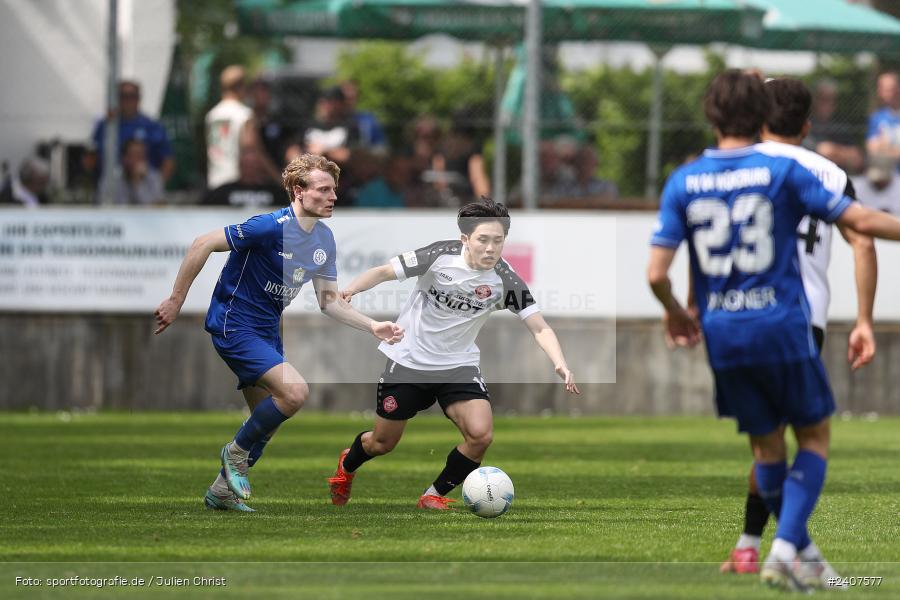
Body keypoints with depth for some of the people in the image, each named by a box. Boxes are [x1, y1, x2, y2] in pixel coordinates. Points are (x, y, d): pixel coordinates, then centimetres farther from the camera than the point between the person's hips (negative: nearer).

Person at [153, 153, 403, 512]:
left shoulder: (324, 239, 3)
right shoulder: (273, 227, -23)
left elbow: (329, 301, 10)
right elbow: (203, 245, -22)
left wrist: (373, 327, -3)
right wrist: (175, 301, -19)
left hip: (266, 331, 9)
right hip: (234, 325, -9)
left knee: (267, 422, 13)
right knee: (295, 391, -23)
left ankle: (222, 492, 31)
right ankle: (238, 452, -1)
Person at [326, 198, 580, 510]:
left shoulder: (506, 282, -17)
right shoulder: (440, 255, -20)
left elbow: (540, 328, -16)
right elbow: (384, 272, -13)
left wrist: (560, 365, -34)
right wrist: (348, 290, -31)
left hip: (458, 365, 1)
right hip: (408, 359, -1)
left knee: (480, 434, -22)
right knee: (382, 443, 10)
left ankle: (434, 496, 3)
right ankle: (347, 466, 48)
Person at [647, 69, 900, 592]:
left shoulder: (683, 182, 0)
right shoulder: (782, 172, -8)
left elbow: (656, 273, -3)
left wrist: (675, 313, 17)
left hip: (722, 334, 3)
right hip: (782, 327, -3)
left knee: (766, 445, 18)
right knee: (815, 436, 12)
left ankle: (803, 554, 25)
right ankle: (786, 547, -4)